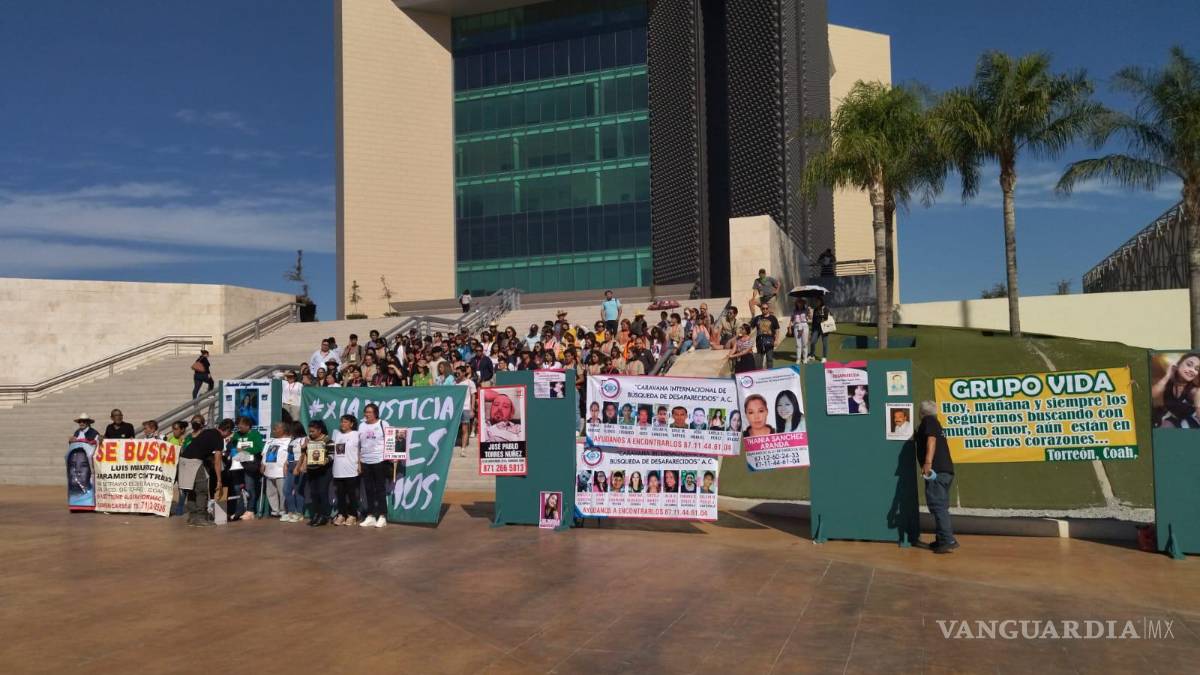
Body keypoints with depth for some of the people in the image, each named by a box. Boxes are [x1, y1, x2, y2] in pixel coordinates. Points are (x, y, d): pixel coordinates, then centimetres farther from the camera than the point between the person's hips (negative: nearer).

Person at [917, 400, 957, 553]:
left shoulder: (928, 421, -1)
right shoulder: (935, 423, 26)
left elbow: (931, 439, -17)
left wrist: (928, 463, -28)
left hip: (936, 470, -10)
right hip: (945, 470, 10)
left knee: (937, 505, -11)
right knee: (941, 506, 15)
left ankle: (948, 540, -16)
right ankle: (943, 539, 19)